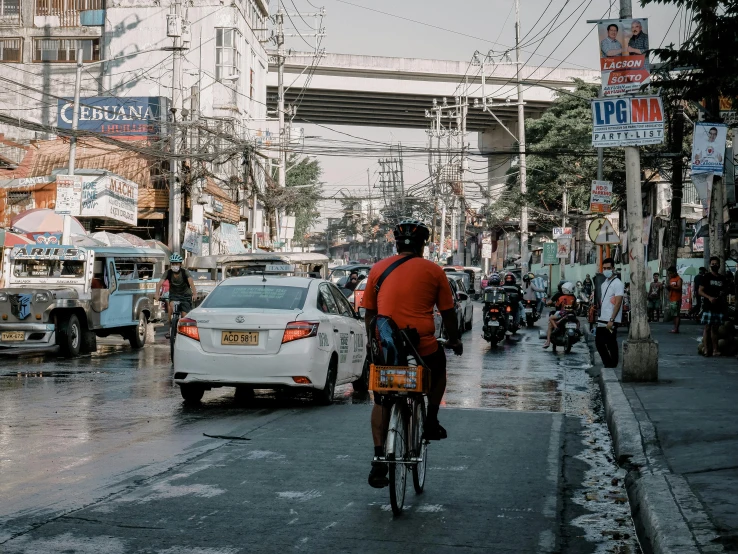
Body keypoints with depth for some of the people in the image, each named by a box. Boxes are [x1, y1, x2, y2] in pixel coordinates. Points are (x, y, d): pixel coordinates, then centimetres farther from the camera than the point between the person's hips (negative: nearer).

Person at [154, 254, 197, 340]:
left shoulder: (185, 272, -19)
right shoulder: (168, 273, -13)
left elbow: (191, 282, -36)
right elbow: (160, 283, -26)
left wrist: (194, 294, -54)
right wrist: (157, 294, -44)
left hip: (185, 295, -1)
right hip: (174, 294, 1)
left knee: (184, 316, -11)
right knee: (171, 305, -31)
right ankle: (170, 327, -19)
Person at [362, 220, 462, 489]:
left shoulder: (378, 269, 8)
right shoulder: (433, 271, 2)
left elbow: (369, 313, 13)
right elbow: (448, 312, 9)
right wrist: (454, 340, 24)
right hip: (423, 348, -1)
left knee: (382, 402, 15)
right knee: (439, 369, 32)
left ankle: (379, 460, 8)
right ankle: (431, 422, 25)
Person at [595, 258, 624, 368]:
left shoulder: (617, 284, -10)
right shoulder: (604, 283, 15)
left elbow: (618, 303, -16)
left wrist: (611, 320, -21)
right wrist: (599, 316, 16)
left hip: (611, 321, -8)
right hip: (602, 320, 8)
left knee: (611, 345, -3)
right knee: (599, 343, 10)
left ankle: (613, 366, 6)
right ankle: (607, 364, 21)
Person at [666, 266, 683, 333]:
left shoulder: (678, 279, -6)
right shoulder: (670, 279, 19)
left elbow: (679, 288, -17)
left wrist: (671, 286, -21)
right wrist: (668, 286, 3)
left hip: (676, 299, -9)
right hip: (671, 299, 9)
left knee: (676, 314, -10)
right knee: (673, 315, 8)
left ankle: (676, 329, -12)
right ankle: (675, 328, 12)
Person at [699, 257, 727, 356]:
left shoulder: (722, 278, 14)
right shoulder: (707, 277, -1)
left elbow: (723, 292, 20)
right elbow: (700, 291, -4)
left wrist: (723, 303, 7)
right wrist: (709, 297, -18)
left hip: (718, 306, 5)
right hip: (708, 306, -5)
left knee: (715, 328, 9)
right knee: (707, 328, -6)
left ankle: (715, 350, 11)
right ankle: (706, 349, -7)